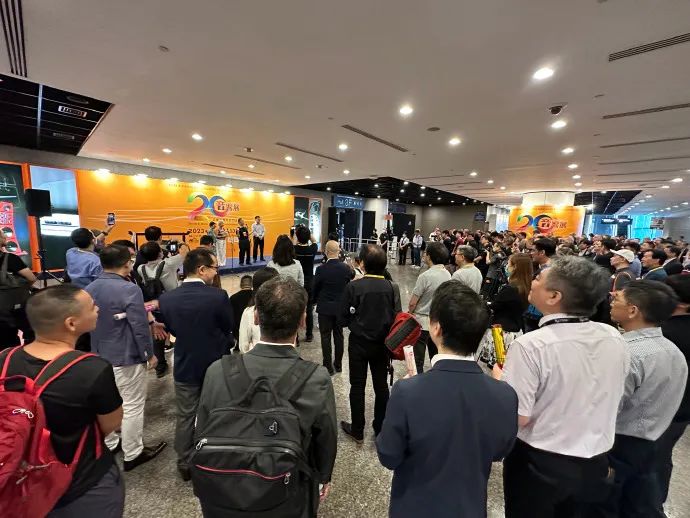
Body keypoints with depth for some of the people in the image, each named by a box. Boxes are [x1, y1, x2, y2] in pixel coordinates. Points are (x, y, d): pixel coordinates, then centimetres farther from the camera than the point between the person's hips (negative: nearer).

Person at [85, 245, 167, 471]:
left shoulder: (89, 289, 1)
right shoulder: (129, 289, -24)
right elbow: (140, 327, -22)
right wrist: (149, 354, -9)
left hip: (100, 355, 8)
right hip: (127, 357, -8)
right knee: (132, 406, 7)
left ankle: (109, 444, 41)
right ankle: (133, 454, 21)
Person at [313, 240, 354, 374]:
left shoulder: (321, 269, -17)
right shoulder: (346, 268, -9)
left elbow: (315, 289, -4)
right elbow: (349, 285, 4)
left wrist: (316, 301, 14)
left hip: (325, 308, -3)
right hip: (341, 307, 3)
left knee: (325, 337, 8)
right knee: (339, 335, 16)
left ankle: (328, 366, 15)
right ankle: (338, 364, 28)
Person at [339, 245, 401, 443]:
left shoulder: (354, 287, -18)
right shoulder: (392, 288, -12)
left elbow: (344, 318, -13)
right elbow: (397, 318, -9)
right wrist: (383, 327, 7)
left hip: (359, 343, -2)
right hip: (382, 343, 3)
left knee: (357, 386, 13)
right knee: (381, 385, 18)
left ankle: (357, 431, 27)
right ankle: (381, 427, 35)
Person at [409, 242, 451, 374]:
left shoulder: (425, 276, -22)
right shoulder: (448, 275, -2)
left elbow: (412, 303, -16)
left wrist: (409, 314, 4)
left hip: (422, 323, -6)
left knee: (418, 360, 6)